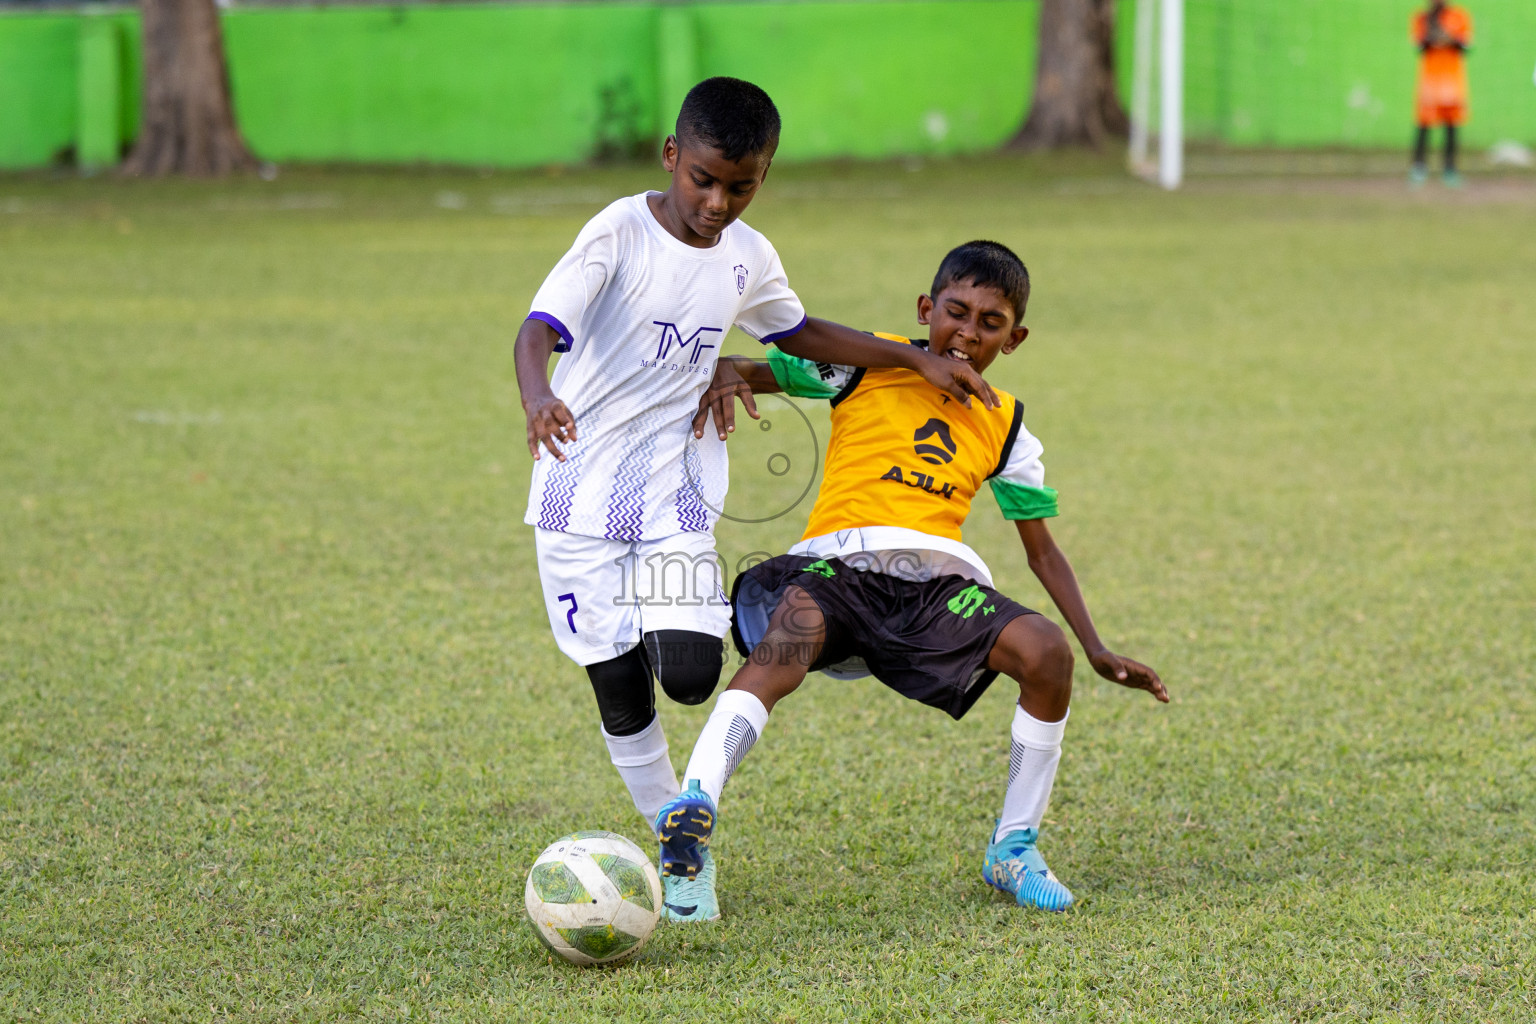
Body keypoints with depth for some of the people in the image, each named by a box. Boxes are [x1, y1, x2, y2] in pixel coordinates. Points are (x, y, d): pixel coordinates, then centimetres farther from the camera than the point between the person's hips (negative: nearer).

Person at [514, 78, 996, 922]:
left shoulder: (748, 259, 4)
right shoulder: (619, 234, -13)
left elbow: (800, 333, 24)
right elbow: (540, 326, -25)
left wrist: (917, 360, 20)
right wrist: (538, 397, -47)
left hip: (677, 496, 3)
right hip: (582, 495, -3)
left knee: (689, 677, -16)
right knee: (619, 690, 1)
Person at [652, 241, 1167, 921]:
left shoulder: (1005, 426, 19)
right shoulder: (868, 364, 11)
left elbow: (1042, 550, 21)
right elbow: (749, 371, 8)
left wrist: (1097, 651, 12)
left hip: (940, 583, 3)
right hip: (841, 561, -3)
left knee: (1047, 652, -23)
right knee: (782, 650, -37)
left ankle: (1014, 847, -5)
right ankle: (693, 815, -49)